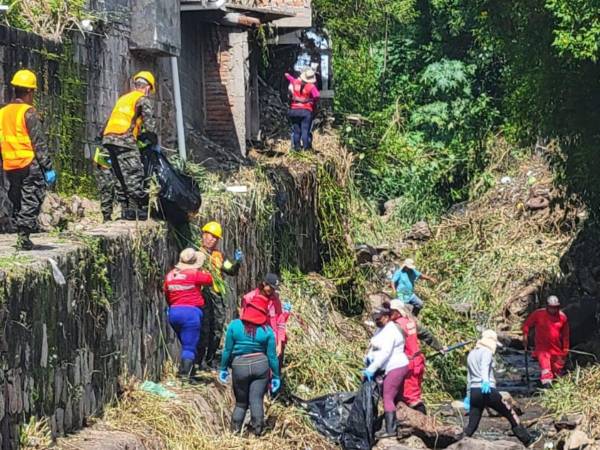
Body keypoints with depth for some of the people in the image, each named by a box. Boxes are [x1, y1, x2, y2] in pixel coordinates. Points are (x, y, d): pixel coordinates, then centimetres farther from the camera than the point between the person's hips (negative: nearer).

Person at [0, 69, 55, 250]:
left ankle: (20, 233, 16)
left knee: (17, 201, 16)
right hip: (29, 164, -6)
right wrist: (48, 168, -11)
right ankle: (23, 237, -6)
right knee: (31, 201, -1)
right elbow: (39, 143, -14)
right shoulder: (28, 113, -12)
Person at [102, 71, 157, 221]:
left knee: (122, 176, 10)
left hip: (108, 138, 8)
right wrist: (155, 143, 7)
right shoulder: (143, 99, 4)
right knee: (135, 174, -9)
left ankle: (129, 207, 9)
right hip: (124, 139, -8)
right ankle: (135, 209, -15)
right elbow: (149, 123, -3)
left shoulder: (123, 98, 28)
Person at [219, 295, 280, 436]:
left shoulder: (234, 325, -4)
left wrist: (223, 368, 10)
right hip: (261, 365, 0)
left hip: (240, 366, 0)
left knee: (241, 402, 14)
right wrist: (276, 376, 8)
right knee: (257, 400, 1)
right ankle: (258, 432, -5)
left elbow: (227, 350, -1)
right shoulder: (267, 330, -3)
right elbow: (272, 356, 0)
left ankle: (234, 432, 11)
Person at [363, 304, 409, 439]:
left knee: (388, 398, -12)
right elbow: (373, 347, 13)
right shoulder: (381, 329, 13)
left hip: (396, 368, -10)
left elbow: (385, 353, -26)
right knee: (391, 398, 13)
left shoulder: (390, 331, -18)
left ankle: (390, 430, -14)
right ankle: (392, 426, 19)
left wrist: (371, 369, -27)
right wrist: (368, 358, -7)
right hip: (389, 369, 10)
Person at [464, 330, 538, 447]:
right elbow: (484, 366, -25)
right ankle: (529, 441, 13)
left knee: (471, 425, 7)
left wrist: (468, 395, 36)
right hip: (488, 391, -7)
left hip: (474, 392, 7)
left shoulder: (471, 354, 20)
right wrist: (485, 381, -43)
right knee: (511, 415, 7)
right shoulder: (486, 352, -3)